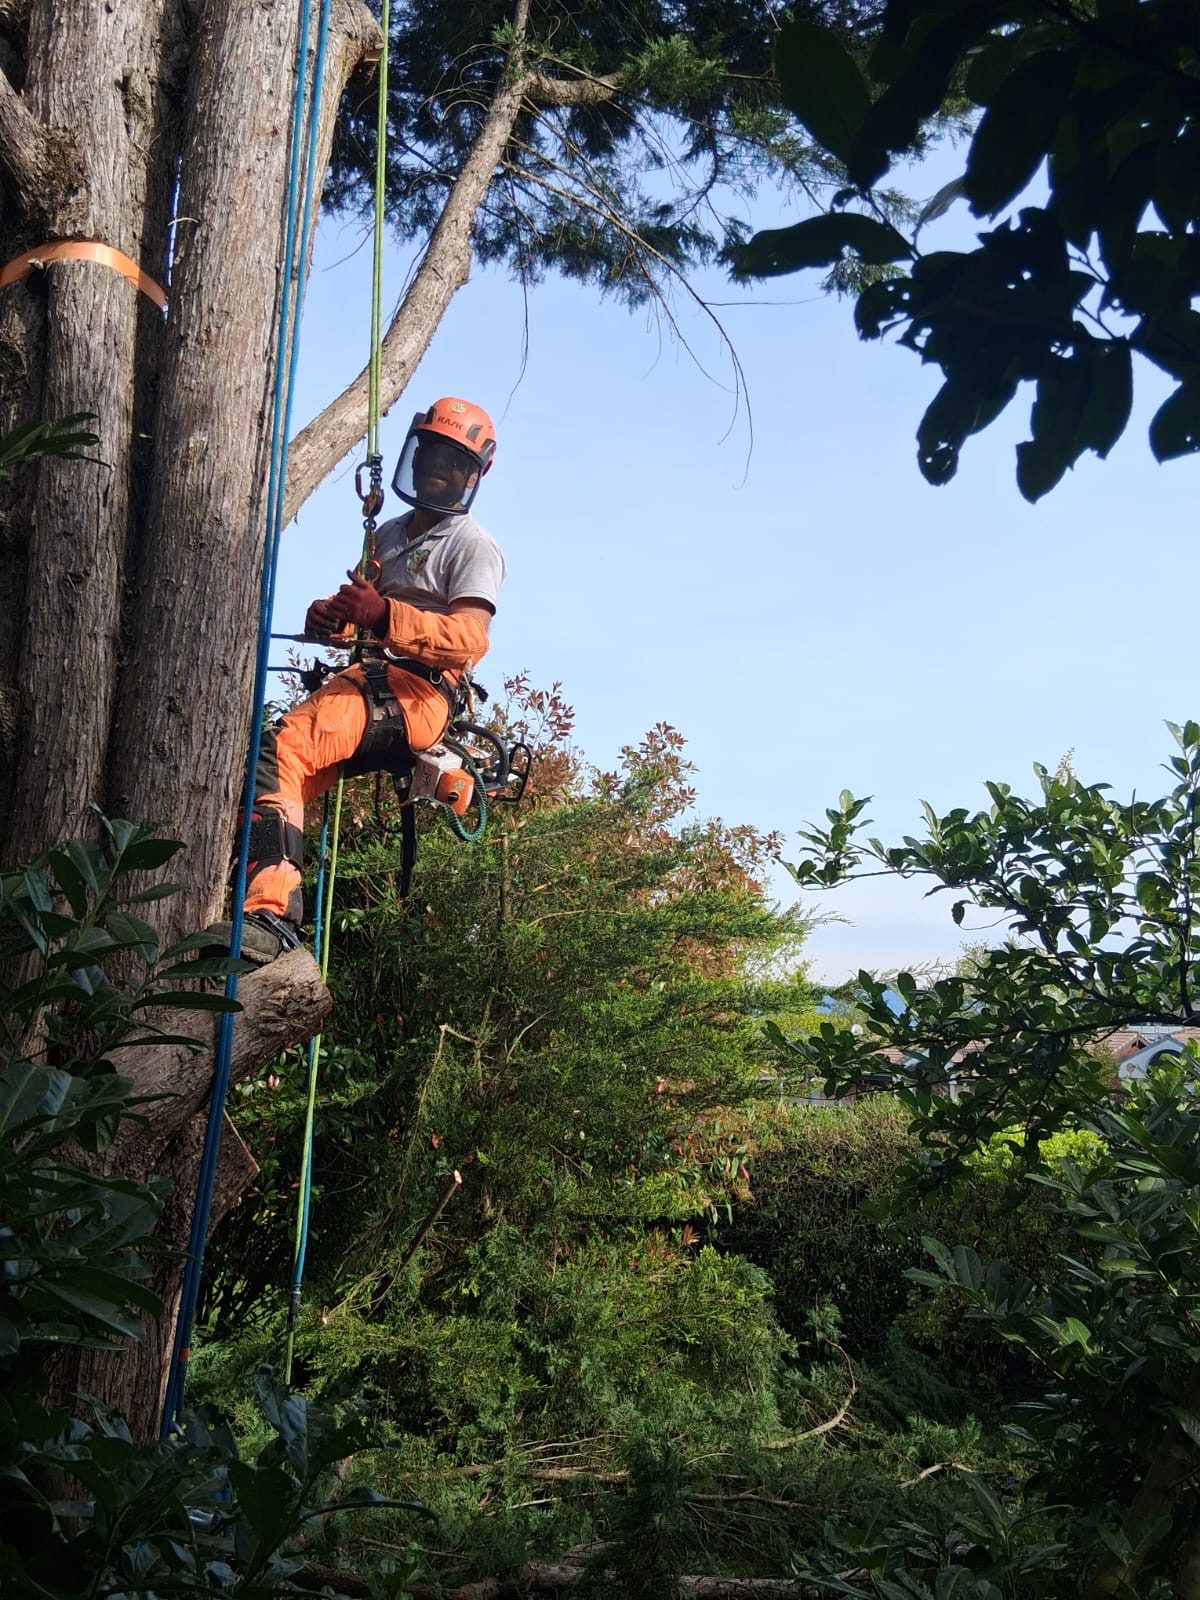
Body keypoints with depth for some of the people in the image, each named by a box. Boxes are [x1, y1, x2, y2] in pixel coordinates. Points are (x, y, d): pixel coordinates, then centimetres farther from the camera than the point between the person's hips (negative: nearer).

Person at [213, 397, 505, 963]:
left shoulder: (473, 547, 2)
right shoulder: (390, 534, 28)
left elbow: (468, 639, -14)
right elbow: (360, 611, 30)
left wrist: (384, 614, -30)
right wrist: (330, 614, 3)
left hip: (419, 692, -9)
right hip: (369, 680, 9)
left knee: (280, 749, -30)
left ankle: (271, 916, -40)